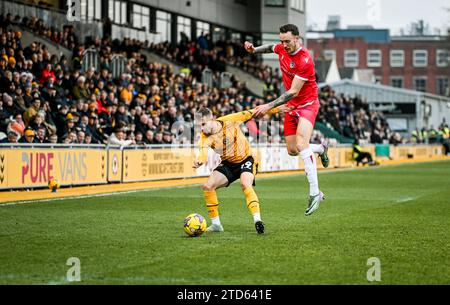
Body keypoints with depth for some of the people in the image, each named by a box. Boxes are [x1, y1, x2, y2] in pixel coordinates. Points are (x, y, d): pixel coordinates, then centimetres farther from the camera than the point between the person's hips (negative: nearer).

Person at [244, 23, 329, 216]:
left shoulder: (305, 61, -27)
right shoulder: (282, 48, -3)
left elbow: (293, 92, -28)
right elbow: (272, 48, 24)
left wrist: (269, 106, -32)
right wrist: (254, 50, 3)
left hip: (307, 104, -8)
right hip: (291, 106, 8)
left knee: (301, 144, -26)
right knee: (292, 150, 9)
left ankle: (315, 193, -25)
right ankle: (321, 148, 41)